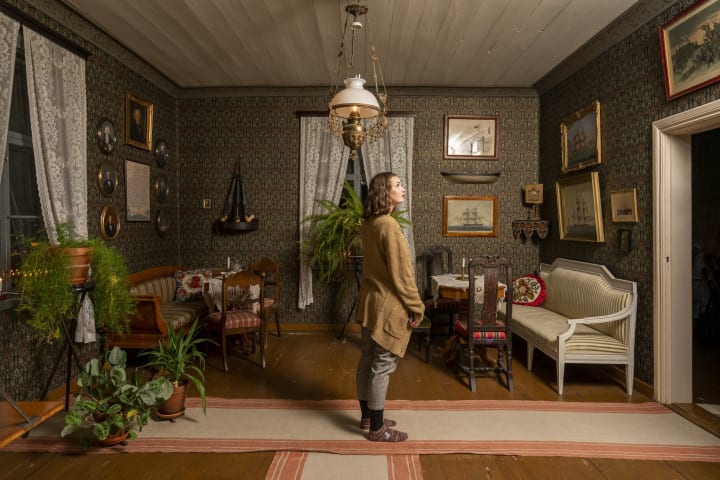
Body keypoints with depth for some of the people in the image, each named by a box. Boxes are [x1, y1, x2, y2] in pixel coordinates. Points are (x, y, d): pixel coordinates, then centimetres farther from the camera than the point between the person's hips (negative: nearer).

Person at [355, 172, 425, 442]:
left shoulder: (369, 224, 9)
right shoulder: (389, 225, -20)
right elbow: (401, 273, -19)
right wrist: (416, 307, -11)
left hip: (370, 299, 10)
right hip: (387, 304, -10)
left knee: (368, 360, 16)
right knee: (383, 366, 1)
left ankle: (367, 416, 32)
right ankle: (377, 429, 14)